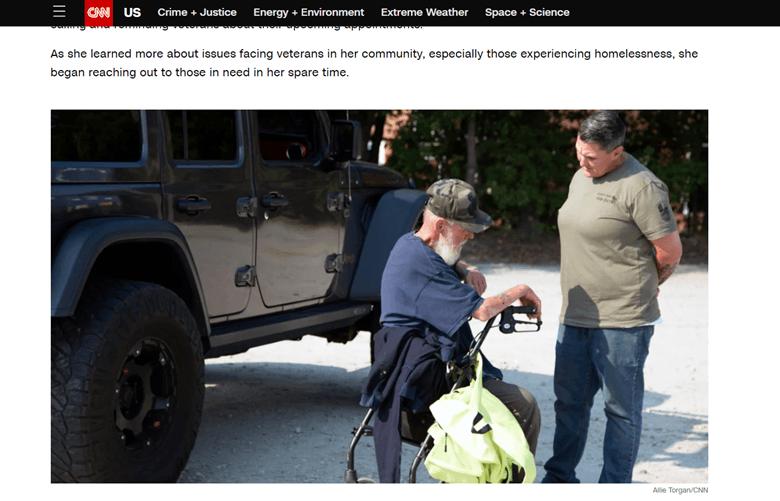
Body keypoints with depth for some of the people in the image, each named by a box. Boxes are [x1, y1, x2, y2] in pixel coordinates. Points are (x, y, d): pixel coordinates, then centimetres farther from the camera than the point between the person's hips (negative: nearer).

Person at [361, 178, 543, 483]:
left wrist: (467, 271, 11)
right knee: (524, 408, -15)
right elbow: (481, 310, -24)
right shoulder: (419, 263, -22)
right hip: (430, 378, -11)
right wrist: (520, 292, -5)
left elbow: (449, 263, 35)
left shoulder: (412, 244, 11)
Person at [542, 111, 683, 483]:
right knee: (569, 400, 16)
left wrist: (641, 288, 8)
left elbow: (671, 252, -9)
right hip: (575, 315, 8)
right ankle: (559, 478, 29)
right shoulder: (581, 178, 11)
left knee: (621, 408, 4)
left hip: (621, 320, -8)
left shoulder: (641, 187, -15)